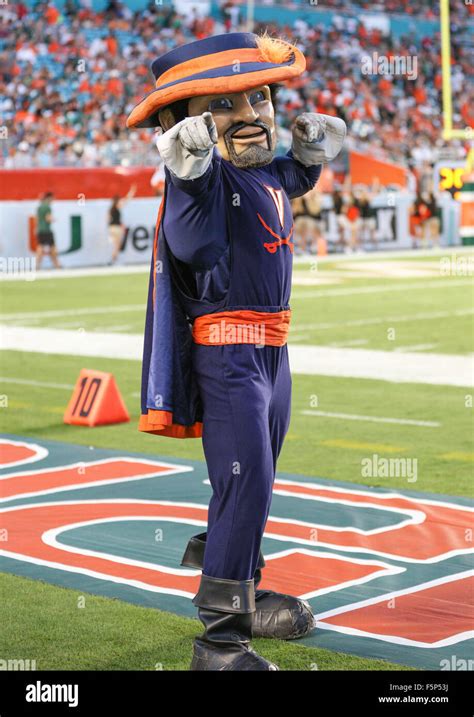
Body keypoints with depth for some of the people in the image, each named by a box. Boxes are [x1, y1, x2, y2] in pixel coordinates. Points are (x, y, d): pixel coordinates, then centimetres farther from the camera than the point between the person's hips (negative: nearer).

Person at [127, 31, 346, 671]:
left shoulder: (267, 175, 12)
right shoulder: (203, 175, -15)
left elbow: (293, 180, 36)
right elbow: (192, 246, -32)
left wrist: (310, 153, 18)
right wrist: (193, 178, -45)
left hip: (272, 347, 9)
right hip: (226, 348, -9)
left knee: (254, 482, 20)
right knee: (245, 481, -14)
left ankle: (238, 588, 39)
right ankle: (220, 640, -9)